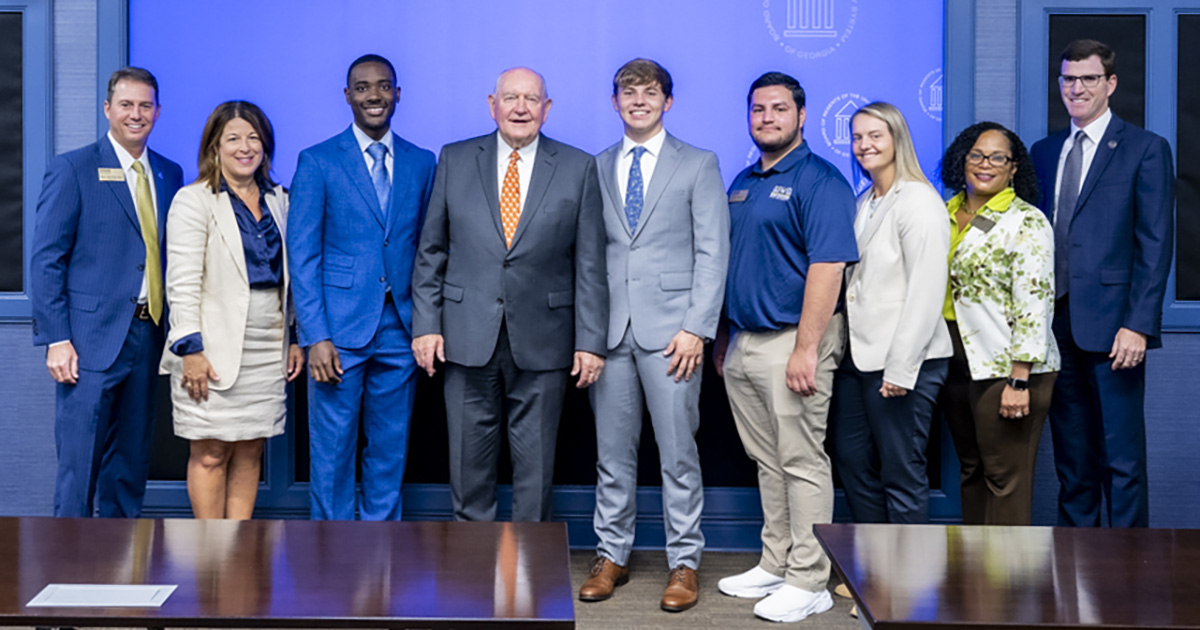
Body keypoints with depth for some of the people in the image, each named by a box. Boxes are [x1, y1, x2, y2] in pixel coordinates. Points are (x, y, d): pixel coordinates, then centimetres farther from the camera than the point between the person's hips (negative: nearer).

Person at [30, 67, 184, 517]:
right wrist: (56, 339, -13)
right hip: (91, 339, -5)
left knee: (132, 460, 12)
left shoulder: (169, 175, 13)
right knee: (79, 460, -3)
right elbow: (46, 260, -6)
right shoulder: (72, 170, -3)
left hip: (149, 337, 5)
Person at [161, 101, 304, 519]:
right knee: (211, 454, -2)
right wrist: (190, 348, -16)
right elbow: (182, 282, -10)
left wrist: (296, 338, 12)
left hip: (268, 350, 6)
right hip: (215, 350, -5)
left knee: (250, 452, 8)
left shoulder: (278, 200, 14)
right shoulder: (194, 200, -4)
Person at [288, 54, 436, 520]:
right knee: (332, 449, 1)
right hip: (339, 329, -3)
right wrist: (315, 336, -12)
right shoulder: (317, 162, -1)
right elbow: (302, 256, -4)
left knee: (390, 448, 10)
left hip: (400, 328, 3)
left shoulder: (422, 163, 10)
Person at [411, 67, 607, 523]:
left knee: (536, 464, 6)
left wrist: (591, 340, -4)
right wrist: (426, 323, 0)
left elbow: (590, 263, 1)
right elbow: (431, 251, 8)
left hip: (542, 345, -1)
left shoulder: (578, 168, 3)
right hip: (468, 337, 1)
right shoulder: (455, 161, 7)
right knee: (469, 459, 7)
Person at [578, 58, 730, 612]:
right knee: (612, 452, 8)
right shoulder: (597, 168, 14)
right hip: (610, 330, 3)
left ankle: (684, 563, 10)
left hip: (669, 330, -3)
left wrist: (696, 328, -11)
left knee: (678, 454, 0)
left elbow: (712, 253, -2)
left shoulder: (699, 165, 5)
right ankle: (612, 555, 19)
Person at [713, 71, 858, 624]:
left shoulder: (819, 181, -10)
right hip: (743, 343, 8)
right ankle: (776, 566, 24)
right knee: (767, 461, 14)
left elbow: (827, 267, -18)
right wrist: (723, 336, 18)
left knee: (802, 462, -3)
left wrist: (806, 349, -23)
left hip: (792, 341, -8)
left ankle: (808, 581, 5)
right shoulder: (742, 183, 16)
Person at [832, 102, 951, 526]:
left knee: (901, 473, -1)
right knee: (853, 462, 12)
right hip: (858, 356, 8)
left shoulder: (918, 202, -11)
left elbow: (926, 293, -16)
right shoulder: (864, 203, 15)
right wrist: (846, 347, 10)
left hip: (900, 362, -8)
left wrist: (901, 369, -19)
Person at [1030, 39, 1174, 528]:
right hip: (1055, 324, 5)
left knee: (1123, 460, -2)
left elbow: (1156, 246, -6)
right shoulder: (1044, 152, 16)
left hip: (1111, 327, -5)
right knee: (1072, 459, 12)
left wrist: (1139, 324, -15)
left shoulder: (1145, 150, -1)